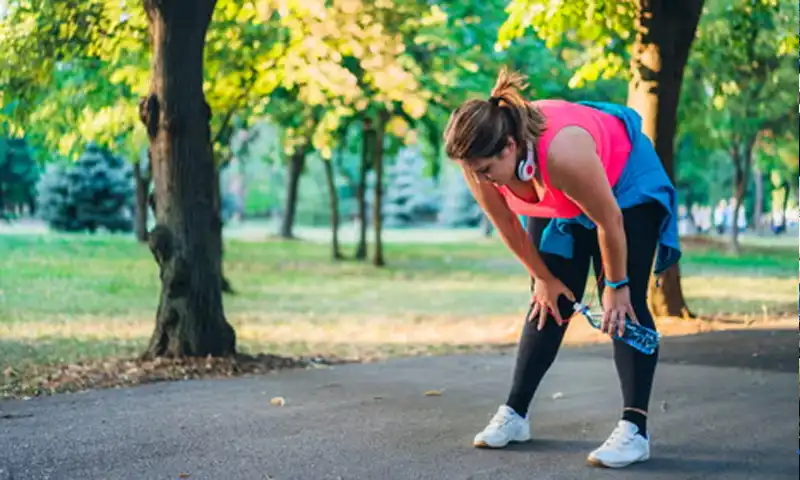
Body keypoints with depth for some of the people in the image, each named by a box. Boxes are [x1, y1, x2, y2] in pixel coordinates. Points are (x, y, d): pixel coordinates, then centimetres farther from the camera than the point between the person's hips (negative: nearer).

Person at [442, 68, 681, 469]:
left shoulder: (561, 152, -44)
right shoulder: (480, 160, -26)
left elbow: (609, 220, -29)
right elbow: (507, 226, -8)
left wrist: (616, 285, -16)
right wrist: (542, 277, 1)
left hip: (626, 186, -5)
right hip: (559, 203, 5)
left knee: (625, 306, -14)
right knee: (549, 304, 3)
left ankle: (635, 429, -17)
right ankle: (514, 414, 10)